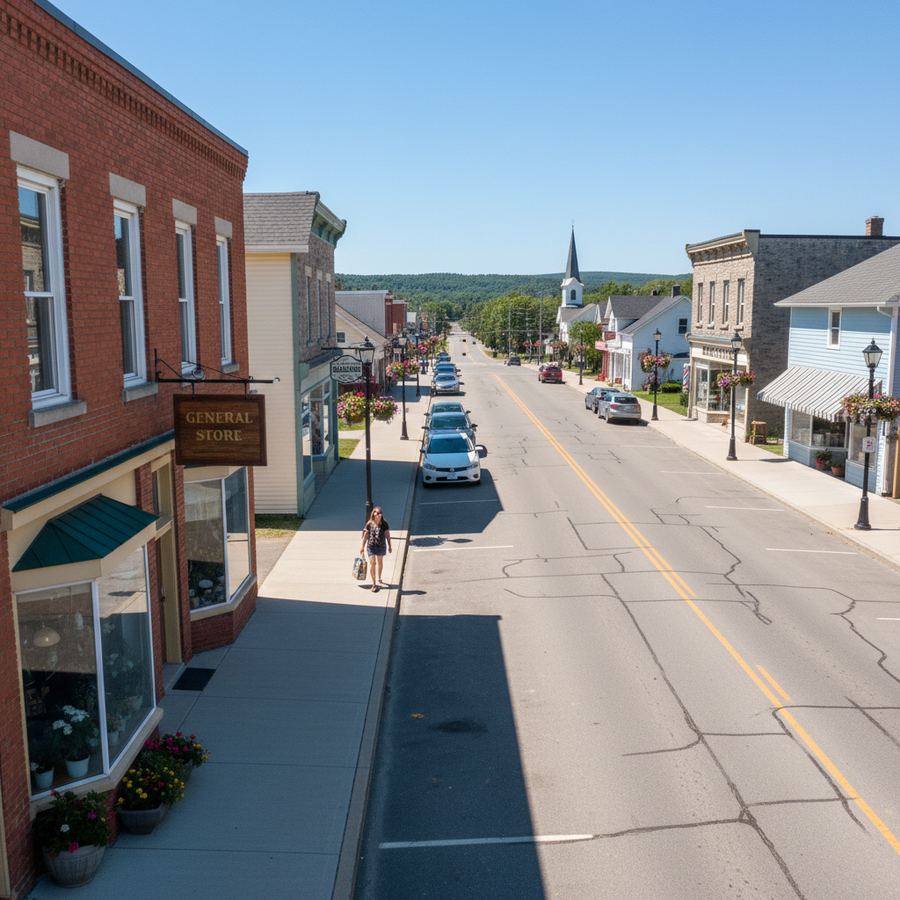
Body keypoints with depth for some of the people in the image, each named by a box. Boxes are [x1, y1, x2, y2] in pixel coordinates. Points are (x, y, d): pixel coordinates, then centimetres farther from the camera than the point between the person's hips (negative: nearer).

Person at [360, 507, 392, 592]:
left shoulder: (384, 524, -3)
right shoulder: (369, 524, -5)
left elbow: (387, 535, 2)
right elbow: (365, 535, 3)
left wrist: (389, 546, 4)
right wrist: (362, 546, 7)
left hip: (381, 546, 2)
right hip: (371, 546, -2)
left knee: (380, 563, 19)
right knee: (372, 563, -11)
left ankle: (379, 579, 42)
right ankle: (374, 584, -6)